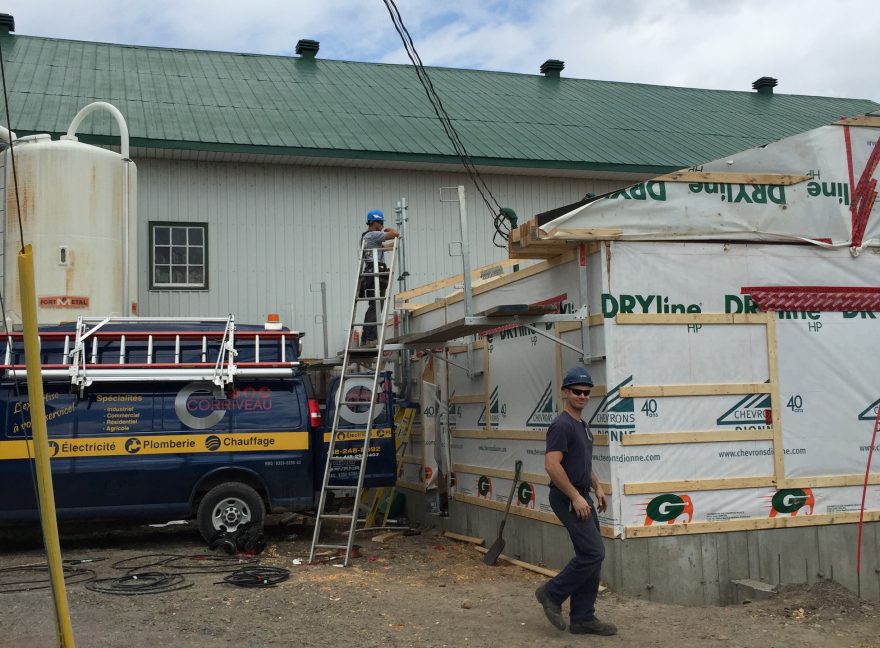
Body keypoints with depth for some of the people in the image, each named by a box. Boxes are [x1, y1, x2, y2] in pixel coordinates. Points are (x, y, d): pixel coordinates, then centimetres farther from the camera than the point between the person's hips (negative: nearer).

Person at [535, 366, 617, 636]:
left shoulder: (582, 425, 16)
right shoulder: (562, 425, -17)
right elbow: (552, 465, -25)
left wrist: (597, 487, 19)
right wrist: (575, 497, -23)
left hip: (582, 496, 10)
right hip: (568, 499, -10)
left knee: (591, 555, 9)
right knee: (593, 552, -12)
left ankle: (582, 618, 14)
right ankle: (552, 593, 4)